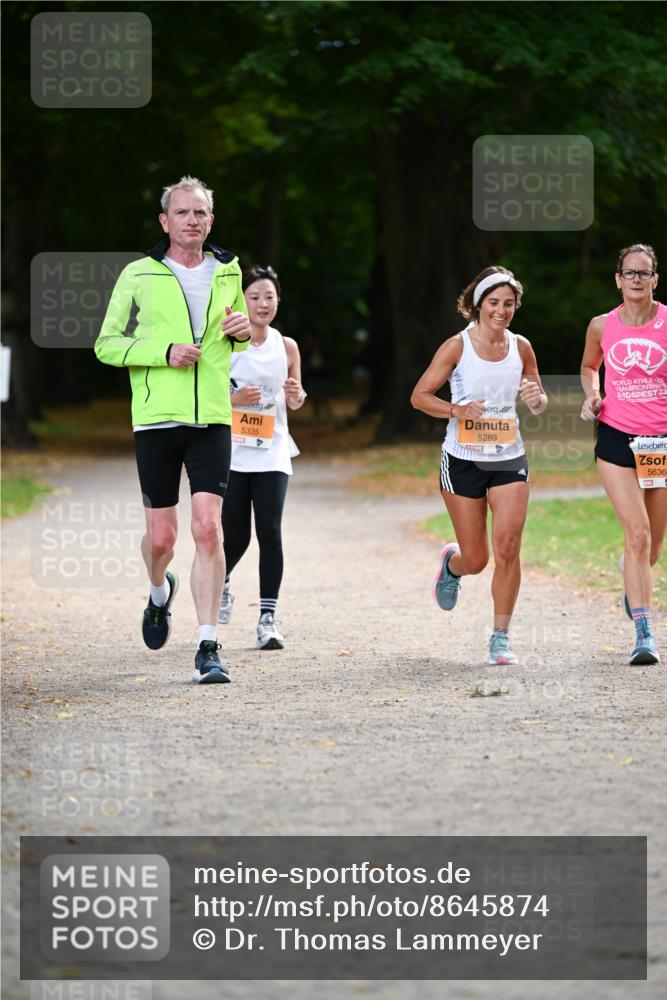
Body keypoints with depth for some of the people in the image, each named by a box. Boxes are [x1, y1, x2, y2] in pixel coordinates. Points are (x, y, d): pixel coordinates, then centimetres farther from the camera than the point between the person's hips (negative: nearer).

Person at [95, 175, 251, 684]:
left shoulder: (228, 272, 10)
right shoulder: (139, 275, 0)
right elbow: (107, 344, 0)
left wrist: (243, 331, 2)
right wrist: (164, 352, -14)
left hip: (212, 419, 1)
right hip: (156, 419, -1)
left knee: (208, 527, -12)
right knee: (161, 537, 4)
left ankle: (208, 647, -10)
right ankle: (161, 591, 41)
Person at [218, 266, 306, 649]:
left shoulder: (286, 347, 5)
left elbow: (294, 403, 16)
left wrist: (296, 395, -7)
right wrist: (233, 398, -19)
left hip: (272, 455, 2)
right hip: (232, 454, -2)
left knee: (270, 531, -10)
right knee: (236, 536, 3)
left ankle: (268, 618, -7)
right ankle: (221, 584, 37)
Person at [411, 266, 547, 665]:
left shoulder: (521, 347, 5)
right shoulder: (457, 346, -6)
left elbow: (539, 402, 16)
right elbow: (420, 395, -3)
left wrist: (536, 398, -9)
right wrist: (457, 410, -20)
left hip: (510, 460, 2)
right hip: (463, 461, -2)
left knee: (508, 549, -12)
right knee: (476, 560, 2)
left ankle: (501, 637, -2)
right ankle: (451, 563, 40)